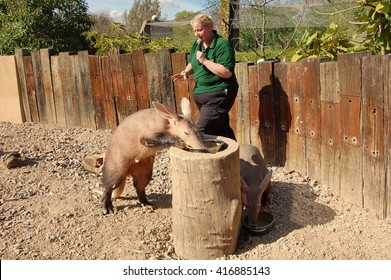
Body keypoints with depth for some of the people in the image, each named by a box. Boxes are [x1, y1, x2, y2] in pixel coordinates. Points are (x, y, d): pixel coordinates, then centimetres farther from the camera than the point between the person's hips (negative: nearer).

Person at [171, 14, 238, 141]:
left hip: (218, 95, -8)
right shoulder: (196, 44, 8)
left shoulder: (222, 44, -15)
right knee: (221, 128, 16)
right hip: (200, 92, 8)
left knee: (202, 131, -12)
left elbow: (227, 72, -24)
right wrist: (185, 72, 4)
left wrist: (205, 61, -23)